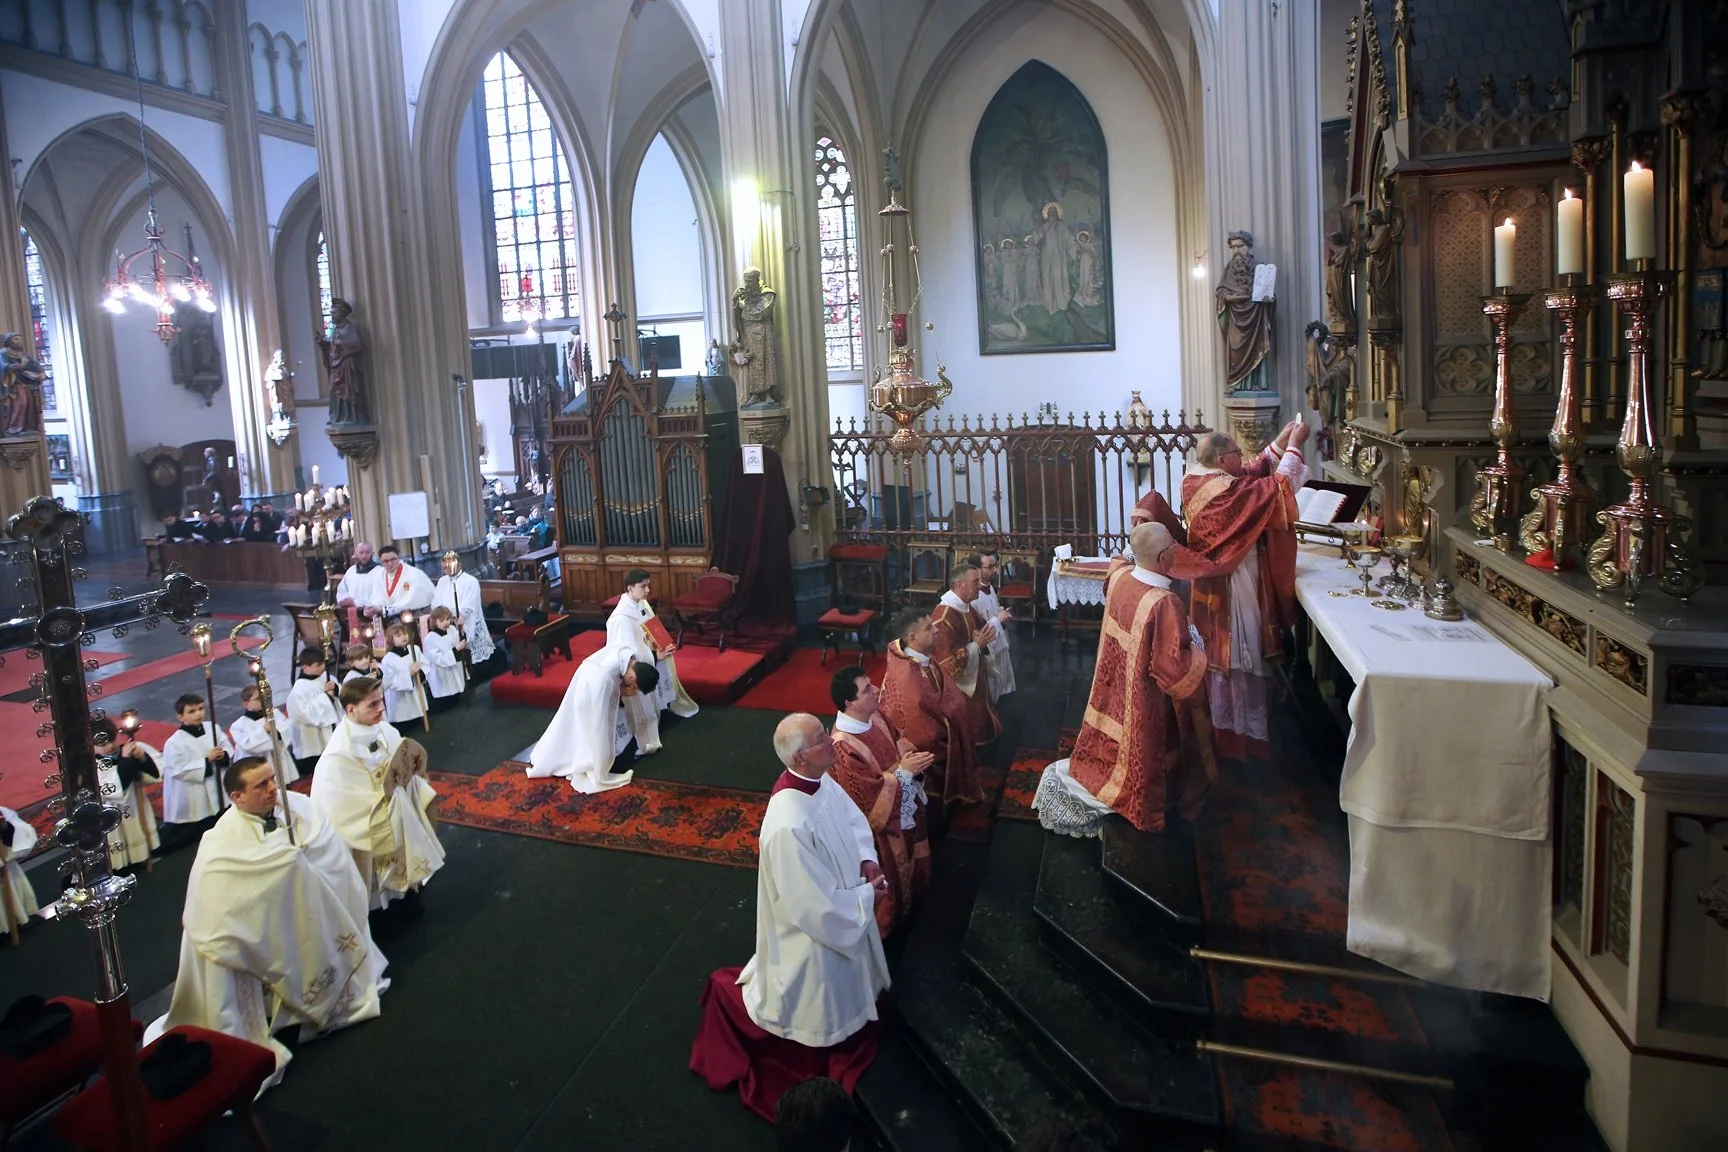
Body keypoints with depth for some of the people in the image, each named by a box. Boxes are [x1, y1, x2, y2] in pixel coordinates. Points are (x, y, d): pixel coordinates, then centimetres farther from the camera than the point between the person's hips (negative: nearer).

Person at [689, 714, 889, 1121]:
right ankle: (733, 995, 38)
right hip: (813, 928, -8)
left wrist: (866, 860, -9)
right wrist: (866, 896, -18)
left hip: (837, 909, 8)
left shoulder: (820, 780, -14)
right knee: (812, 1007, 18)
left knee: (838, 989, 31)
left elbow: (853, 818, 6)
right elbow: (815, 906, -30)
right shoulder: (789, 827, -40)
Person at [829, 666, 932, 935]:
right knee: (888, 878, 17)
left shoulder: (875, 716, -11)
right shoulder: (843, 747, -36)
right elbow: (868, 799, -32)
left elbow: (899, 742, 6)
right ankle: (887, 919, 44)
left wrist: (909, 758, -16)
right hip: (879, 824, -8)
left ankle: (908, 899, 58)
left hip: (904, 810, 8)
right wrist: (903, 771, -28)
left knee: (909, 863, 31)